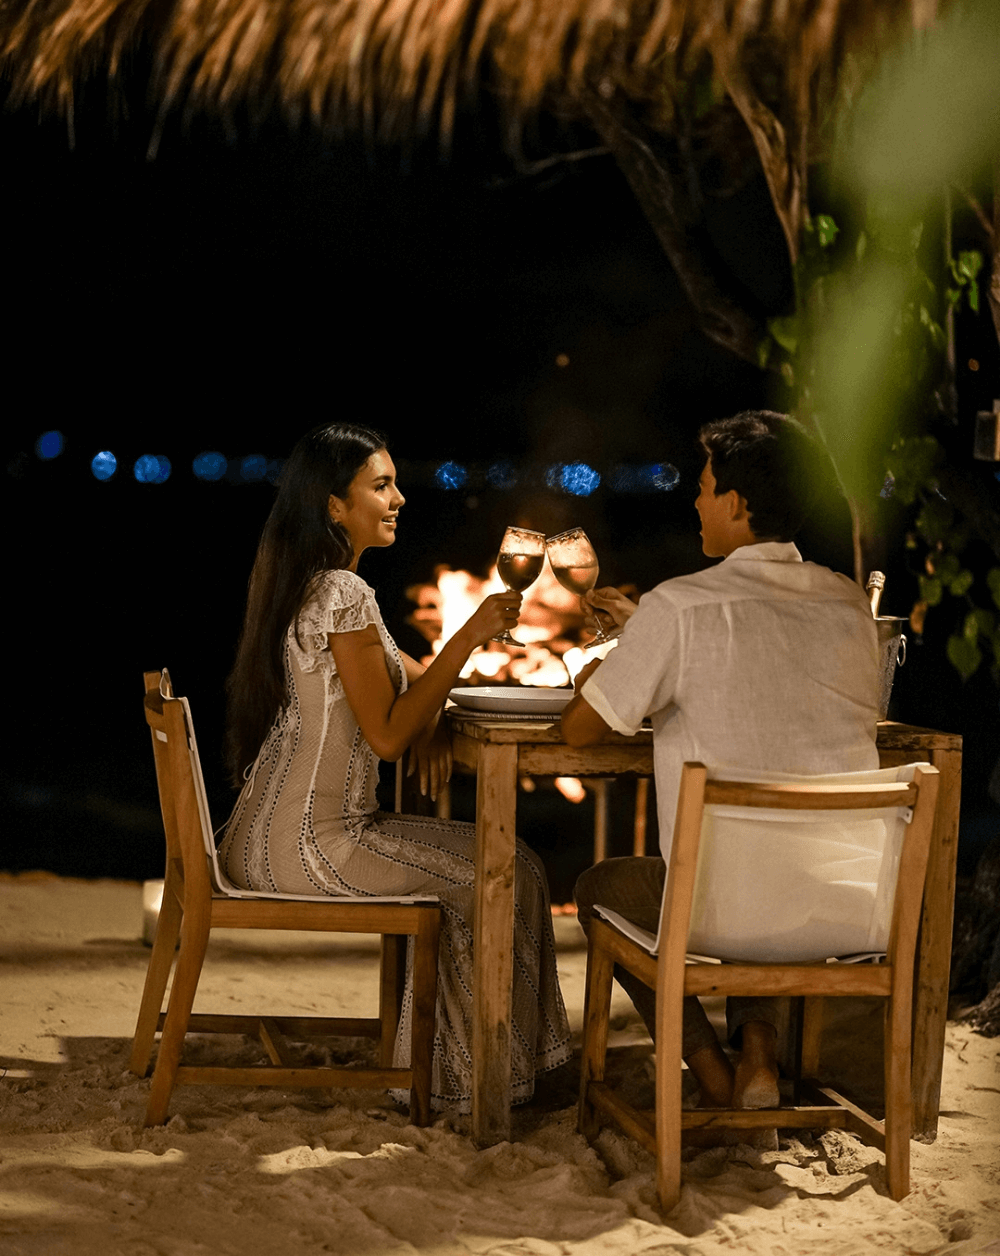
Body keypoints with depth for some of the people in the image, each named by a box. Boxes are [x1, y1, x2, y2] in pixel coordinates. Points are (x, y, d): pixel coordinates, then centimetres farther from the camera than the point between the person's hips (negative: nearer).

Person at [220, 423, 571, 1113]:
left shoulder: (302, 584, 14)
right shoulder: (343, 595, -18)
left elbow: (403, 674, 22)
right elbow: (385, 735, -19)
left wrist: (430, 721, 0)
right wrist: (468, 638, -17)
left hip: (265, 838, 10)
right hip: (312, 844, -10)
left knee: (461, 864, 21)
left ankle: (429, 1063, 23)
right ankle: (478, 1076, 12)